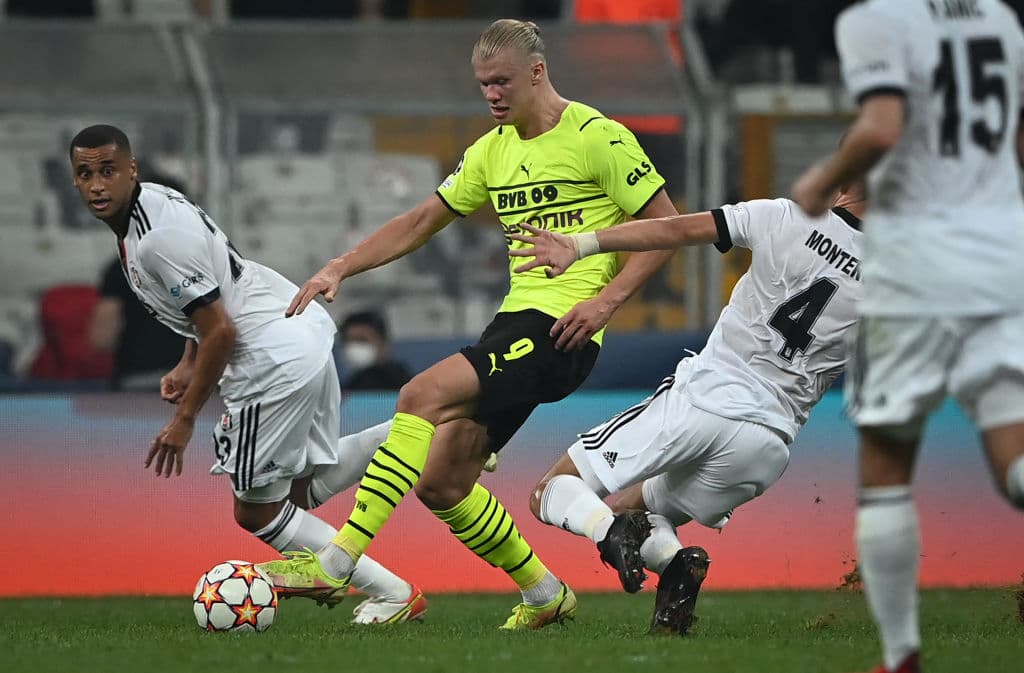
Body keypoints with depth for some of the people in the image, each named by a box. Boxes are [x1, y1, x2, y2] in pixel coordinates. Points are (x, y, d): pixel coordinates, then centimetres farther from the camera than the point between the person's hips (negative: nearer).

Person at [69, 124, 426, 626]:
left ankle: (393, 594, 5)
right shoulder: (155, 202, 8)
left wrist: (184, 421, -11)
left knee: (256, 512, 3)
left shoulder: (159, 238, -22)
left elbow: (220, 331, -20)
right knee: (303, 487, 23)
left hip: (274, 359, -10)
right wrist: (188, 366, 17)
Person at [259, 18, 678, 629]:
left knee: (422, 395, -24)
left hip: (562, 331, -8)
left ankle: (338, 561, -27)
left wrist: (608, 298, -16)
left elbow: (667, 226, -6)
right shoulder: (494, 149, 16)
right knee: (441, 485, 2)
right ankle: (545, 597, 20)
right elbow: (421, 222, 20)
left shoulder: (597, 137, -6)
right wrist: (341, 268, 8)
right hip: (515, 320, 8)